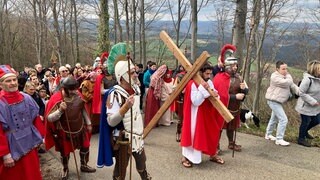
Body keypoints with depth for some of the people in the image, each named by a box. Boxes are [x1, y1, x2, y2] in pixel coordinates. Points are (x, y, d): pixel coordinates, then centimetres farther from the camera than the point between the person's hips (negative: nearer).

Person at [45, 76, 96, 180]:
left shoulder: (77, 96, -13)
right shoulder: (56, 99, -25)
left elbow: (83, 110, 4)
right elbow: (49, 118, -25)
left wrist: (88, 123, 11)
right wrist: (60, 110, -42)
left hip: (80, 128, 4)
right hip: (64, 131, -4)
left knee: (85, 147, 18)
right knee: (65, 151, 17)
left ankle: (84, 165, 44)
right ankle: (65, 169, 45)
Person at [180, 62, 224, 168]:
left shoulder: (209, 82, 3)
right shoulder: (192, 84, -20)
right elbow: (195, 101, -27)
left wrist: (215, 95, -14)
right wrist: (203, 88, -29)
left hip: (208, 114, 7)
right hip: (196, 115, -7)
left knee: (212, 133, 14)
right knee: (194, 134, 0)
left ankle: (213, 155, 32)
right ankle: (186, 157, 15)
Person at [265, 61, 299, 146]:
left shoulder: (286, 76, 9)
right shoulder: (275, 77, -20)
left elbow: (292, 86, 7)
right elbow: (286, 83, -30)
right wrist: (289, 76, -10)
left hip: (277, 101, 10)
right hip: (274, 101, -10)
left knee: (274, 118, 22)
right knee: (283, 119, -13)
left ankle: (268, 134, 38)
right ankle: (279, 139, -4)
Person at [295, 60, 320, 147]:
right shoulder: (307, 79, -25)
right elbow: (301, 93, -23)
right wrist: (312, 101, -23)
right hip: (306, 106, -8)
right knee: (306, 121, 5)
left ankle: (305, 131, 43)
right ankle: (301, 139, 25)